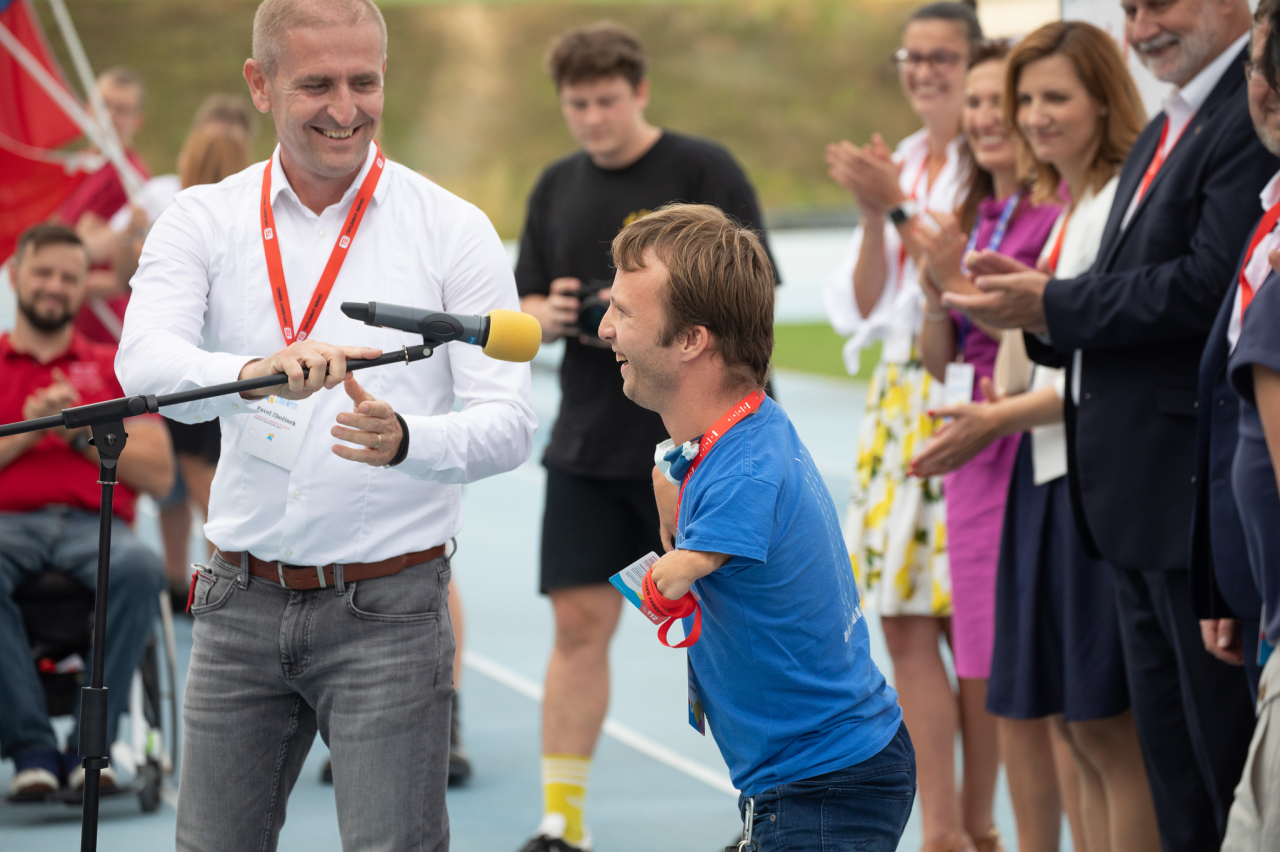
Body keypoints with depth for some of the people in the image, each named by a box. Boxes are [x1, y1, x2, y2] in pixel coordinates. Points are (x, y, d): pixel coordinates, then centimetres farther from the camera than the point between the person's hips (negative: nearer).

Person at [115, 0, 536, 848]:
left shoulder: (454, 230, -1)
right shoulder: (202, 222, 3)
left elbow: (508, 423, -8)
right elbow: (144, 364, -15)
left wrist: (405, 442, -30)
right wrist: (257, 372, -37)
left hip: (387, 610, -2)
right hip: (242, 605, 2)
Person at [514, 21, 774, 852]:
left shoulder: (703, 169, -6)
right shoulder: (558, 187, 11)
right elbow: (525, 307, 15)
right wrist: (548, 316, -7)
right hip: (587, 448, 4)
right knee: (579, 623, 0)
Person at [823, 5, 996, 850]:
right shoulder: (900, 163, 14)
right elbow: (862, 306, 9)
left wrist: (899, 206, -16)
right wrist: (872, 214, -5)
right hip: (897, 407, 7)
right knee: (903, 621, 4)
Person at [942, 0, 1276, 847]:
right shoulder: (1161, 134, 20)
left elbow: (1211, 284, -22)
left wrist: (1055, 308, -12)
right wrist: (1036, 308, 2)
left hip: (1204, 485, -10)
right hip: (1144, 497, 10)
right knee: (1171, 756, 14)